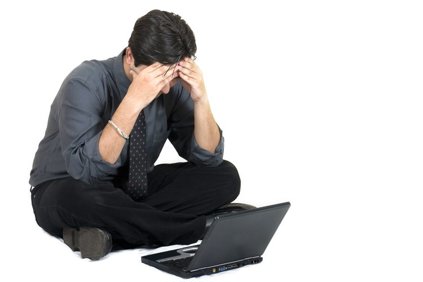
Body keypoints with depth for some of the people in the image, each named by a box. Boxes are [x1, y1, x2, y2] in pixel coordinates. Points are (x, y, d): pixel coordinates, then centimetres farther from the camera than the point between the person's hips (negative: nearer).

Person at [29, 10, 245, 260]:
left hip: (133, 188, 5)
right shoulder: (86, 84, -24)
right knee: (76, 198, -41)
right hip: (69, 189, -4)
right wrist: (132, 103, -41)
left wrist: (200, 99, -25)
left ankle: (109, 233, -21)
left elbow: (207, 157, -9)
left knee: (225, 176, -14)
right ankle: (199, 227, -25)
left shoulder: (174, 87, -10)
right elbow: (85, 169, -33)